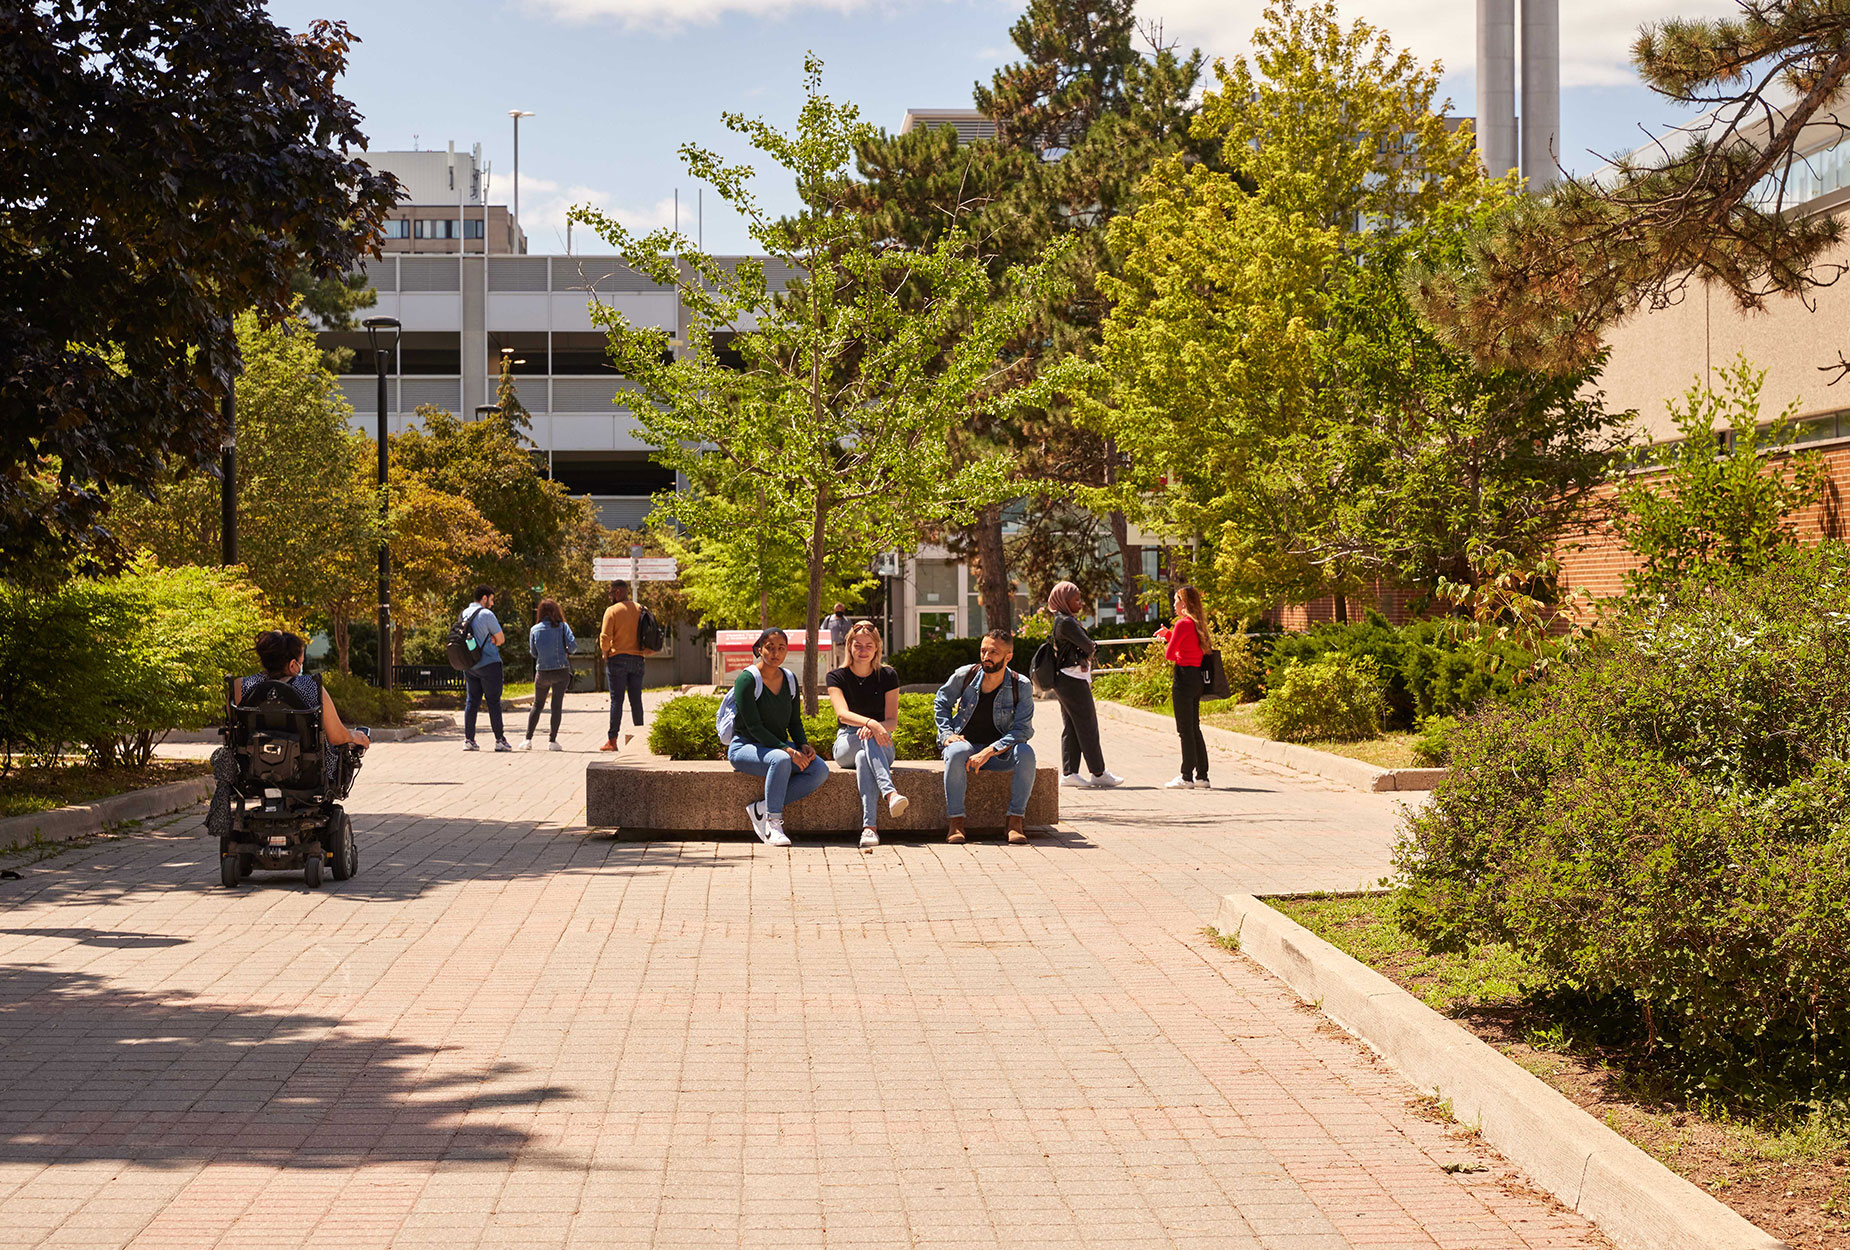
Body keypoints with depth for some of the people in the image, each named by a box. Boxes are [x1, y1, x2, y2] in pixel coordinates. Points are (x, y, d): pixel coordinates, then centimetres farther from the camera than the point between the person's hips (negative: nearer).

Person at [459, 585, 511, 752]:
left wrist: (488, 640, 7)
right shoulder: (486, 614, -13)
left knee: (471, 701, 7)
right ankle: (500, 740, 1)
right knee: (493, 701, -2)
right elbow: (501, 639, -7)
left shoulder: (464, 614, 11)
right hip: (489, 663, -7)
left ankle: (468, 739, 3)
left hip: (469, 664, 7)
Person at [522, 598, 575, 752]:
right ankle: (552, 741, 1)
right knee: (557, 705, 4)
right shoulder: (562, 627, -4)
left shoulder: (535, 629, 0)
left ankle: (528, 739, 10)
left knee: (537, 704, 13)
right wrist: (567, 651, 8)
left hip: (542, 671, 2)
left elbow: (534, 653, 4)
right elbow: (572, 644, -14)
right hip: (561, 671, -2)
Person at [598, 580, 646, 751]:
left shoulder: (612, 611, -8)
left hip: (618, 659, -4)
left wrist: (605, 651, 5)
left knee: (616, 700, -3)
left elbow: (605, 637, -12)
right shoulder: (641, 610, 7)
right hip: (637, 660, 4)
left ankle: (612, 740, -5)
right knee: (636, 700, 9)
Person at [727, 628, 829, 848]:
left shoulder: (789, 680, 9)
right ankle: (773, 824, -30)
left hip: (778, 745, 7)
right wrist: (787, 750, -26)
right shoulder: (747, 680, -12)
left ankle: (761, 808, -18)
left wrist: (803, 745, -8)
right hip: (745, 747, -7)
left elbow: (795, 722, 14)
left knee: (820, 770, -20)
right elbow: (754, 726, -18)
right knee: (781, 760, -39)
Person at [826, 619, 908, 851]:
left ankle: (869, 827, -54)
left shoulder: (888, 676, 4)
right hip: (846, 745, -1)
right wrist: (870, 723, -39)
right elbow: (842, 714, -18)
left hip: (881, 746, 1)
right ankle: (891, 793, -60)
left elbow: (892, 721, -4)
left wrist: (877, 728, -29)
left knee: (864, 757, -38)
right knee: (868, 738, -37)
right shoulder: (837, 677, 1)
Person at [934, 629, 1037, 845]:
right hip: (967, 744, 0)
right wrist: (947, 734, -5)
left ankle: (1015, 821, -25)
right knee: (957, 751, -36)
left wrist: (988, 752, -27)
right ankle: (956, 821, -30)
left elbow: (1023, 730, -15)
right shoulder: (964, 676, -6)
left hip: (1000, 753, 0)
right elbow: (941, 703, 12)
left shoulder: (1021, 687, -10)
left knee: (1026, 753, -32)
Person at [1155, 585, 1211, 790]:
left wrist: (1167, 642, 7)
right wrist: (1168, 634, 14)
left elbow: (1169, 655, -14)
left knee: (1185, 730, -5)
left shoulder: (1183, 623, -14)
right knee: (1194, 729, 14)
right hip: (1197, 677, 9)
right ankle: (1201, 776, 15)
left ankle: (1187, 777, -3)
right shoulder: (1198, 624, 12)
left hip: (1184, 677, -9)